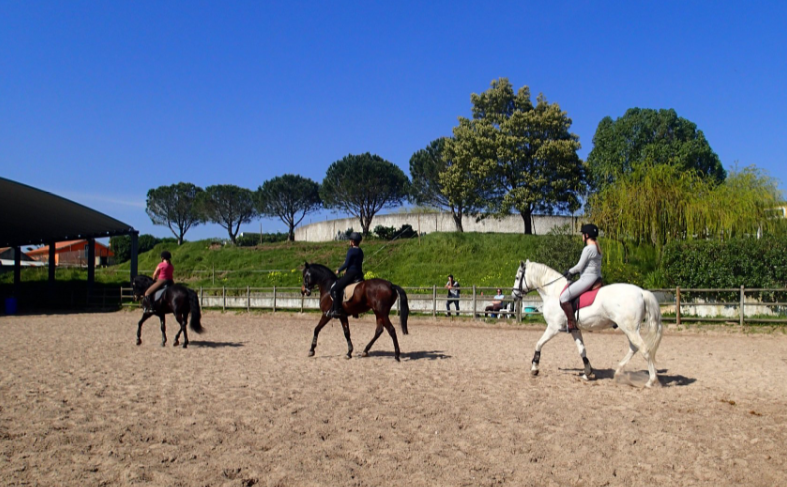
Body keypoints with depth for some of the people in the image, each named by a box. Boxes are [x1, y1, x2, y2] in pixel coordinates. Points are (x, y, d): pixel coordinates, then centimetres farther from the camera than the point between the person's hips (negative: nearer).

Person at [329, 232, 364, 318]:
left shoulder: (351, 250, -12)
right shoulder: (360, 251, 14)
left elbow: (346, 264, -15)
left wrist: (338, 270, 0)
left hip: (350, 274, -9)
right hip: (359, 275, 9)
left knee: (334, 289, -9)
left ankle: (337, 310, -16)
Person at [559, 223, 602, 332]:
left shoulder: (588, 249, -15)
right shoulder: (597, 249, 13)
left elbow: (579, 267, -14)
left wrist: (570, 271, 4)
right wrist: (573, 272, 15)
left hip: (587, 279, -10)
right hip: (597, 278, 10)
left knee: (564, 297, -13)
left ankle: (571, 324, -10)